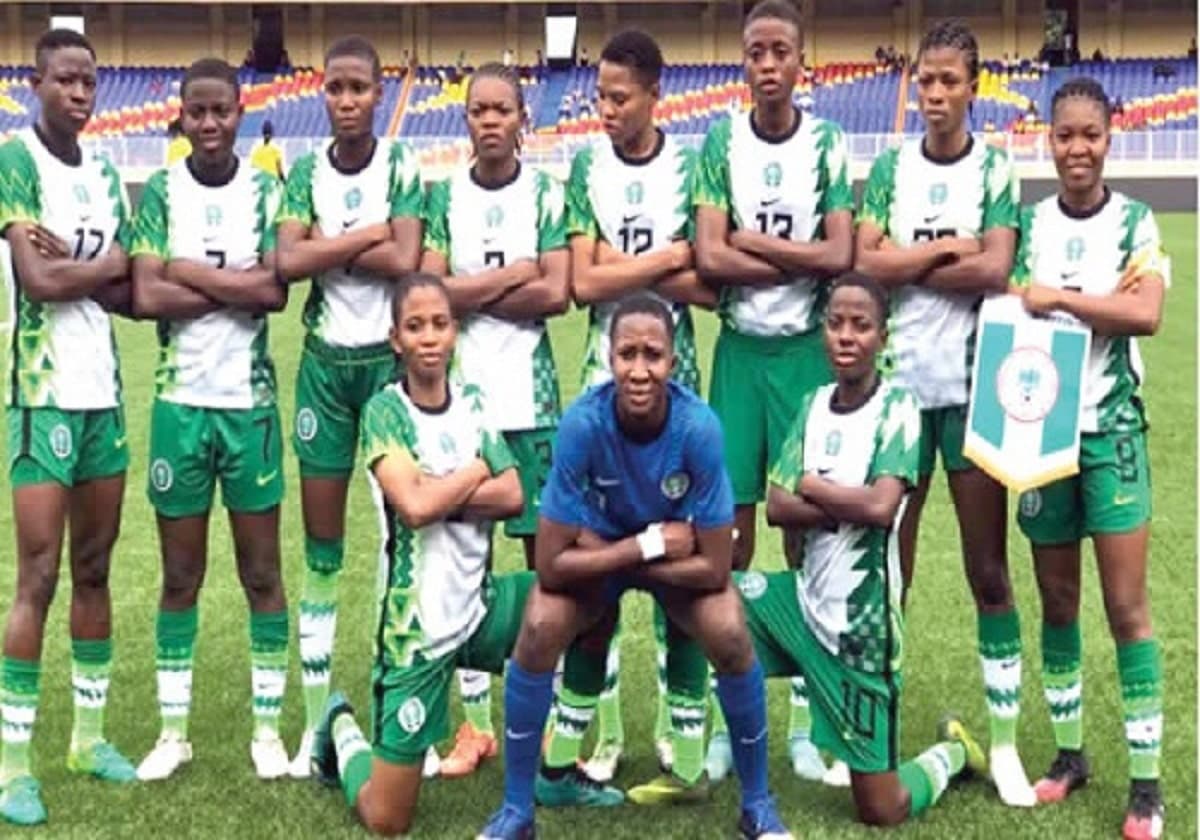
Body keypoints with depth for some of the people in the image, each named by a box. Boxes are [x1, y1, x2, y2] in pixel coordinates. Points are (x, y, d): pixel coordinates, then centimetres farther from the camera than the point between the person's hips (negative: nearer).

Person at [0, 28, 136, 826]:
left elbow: (129, 295, 6)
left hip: (105, 392, 7)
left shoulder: (107, 174, 12)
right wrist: (105, 262, -3)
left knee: (94, 567, 12)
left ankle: (90, 733, 23)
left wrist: (73, 262, -10)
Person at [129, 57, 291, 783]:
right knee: (180, 577, 8)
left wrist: (187, 270, -10)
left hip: (251, 402, 0)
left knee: (263, 572, 7)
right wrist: (235, 285, -11)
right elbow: (145, 296, -10)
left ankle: (268, 728, 16)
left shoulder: (267, 191, 2)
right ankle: (174, 731, 17)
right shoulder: (160, 192, 1)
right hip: (180, 402, 0)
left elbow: (276, 290, -11)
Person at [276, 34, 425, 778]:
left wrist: (326, 247, -9)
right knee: (321, 542, 6)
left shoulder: (404, 167, -2)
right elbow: (287, 262, -10)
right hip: (324, 362, 3)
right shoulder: (306, 172, 5)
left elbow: (406, 261, -16)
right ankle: (318, 718, 13)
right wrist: (369, 234, -12)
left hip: (391, 359, -2)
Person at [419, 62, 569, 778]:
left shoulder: (547, 193, 3)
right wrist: (515, 273, -7)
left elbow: (557, 294, -9)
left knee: (545, 547, 3)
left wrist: (469, 293, -7)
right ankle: (476, 720, 13)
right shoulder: (444, 194, 6)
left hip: (530, 394, -1)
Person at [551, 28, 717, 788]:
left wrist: (623, 265, -12)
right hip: (602, 379, 1)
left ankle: (678, 721, 15)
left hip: (673, 380, -1)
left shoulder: (690, 168, -1)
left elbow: (711, 287, -7)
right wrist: (671, 256, -11)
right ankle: (601, 726, 10)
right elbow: (583, 282, -10)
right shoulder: (587, 167, 1)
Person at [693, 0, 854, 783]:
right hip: (740, 348, 1)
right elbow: (708, 257, -9)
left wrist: (752, 241, -9)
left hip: (807, 349, 0)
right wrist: (799, 260, -9)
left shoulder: (830, 144, 1)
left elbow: (840, 255, -9)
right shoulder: (722, 142, 2)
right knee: (731, 529, 3)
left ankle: (804, 718, 13)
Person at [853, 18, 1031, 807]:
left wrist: (908, 261, -9)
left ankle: (1005, 743, 11)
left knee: (989, 568, 3)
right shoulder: (891, 168, 6)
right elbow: (866, 263, -7)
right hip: (899, 382, 1)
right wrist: (952, 247, -10)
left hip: (974, 385, -1)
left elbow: (995, 272, -11)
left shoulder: (996, 169, 2)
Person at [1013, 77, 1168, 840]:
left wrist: (1056, 298, -15)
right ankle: (1070, 753, 22)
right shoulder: (1030, 225, 6)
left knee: (1127, 605, -4)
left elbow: (1146, 314, -17)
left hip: (1111, 428, -3)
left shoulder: (1135, 222, -2)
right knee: (1057, 601, 10)